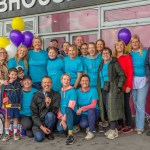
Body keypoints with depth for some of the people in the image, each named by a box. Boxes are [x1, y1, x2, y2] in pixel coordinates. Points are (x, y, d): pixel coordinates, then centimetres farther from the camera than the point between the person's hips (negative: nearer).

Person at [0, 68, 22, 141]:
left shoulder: (18, 85, 4)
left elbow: (20, 95, 8)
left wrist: (19, 104, 4)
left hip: (16, 105, 2)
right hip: (8, 105, -2)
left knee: (16, 118, 8)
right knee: (7, 119, 5)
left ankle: (15, 133, 19)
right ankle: (7, 134, 16)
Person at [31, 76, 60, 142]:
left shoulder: (56, 95, -2)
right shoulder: (36, 95, -2)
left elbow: (55, 111, -8)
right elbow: (33, 114, -4)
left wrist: (48, 105, -28)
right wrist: (41, 126, -14)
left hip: (49, 121, 1)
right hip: (38, 122, -1)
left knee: (50, 114, -32)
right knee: (39, 138, -27)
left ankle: (49, 132, -6)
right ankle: (40, 130, 9)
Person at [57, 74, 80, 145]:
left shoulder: (72, 91, -2)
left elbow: (71, 107, -11)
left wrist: (64, 118, -19)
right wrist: (61, 118, -8)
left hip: (73, 116, -3)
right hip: (62, 116, 3)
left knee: (67, 109, -37)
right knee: (60, 129, -29)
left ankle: (70, 135, -37)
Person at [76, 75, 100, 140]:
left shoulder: (93, 90, -7)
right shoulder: (77, 92, 0)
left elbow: (93, 105, -15)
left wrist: (82, 108, -25)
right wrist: (78, 110, -20)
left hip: (93, 113, -1)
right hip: (83, 114, 1)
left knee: (90, 110, -36)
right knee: (83, 124, -31)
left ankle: (90, 132, -22)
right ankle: (89, 126, 8)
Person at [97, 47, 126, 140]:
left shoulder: (114, 63, -3)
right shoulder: (101, 65, 16)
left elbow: (122, 75, -6)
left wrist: (119, 87, -13)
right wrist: (100, 88, 14)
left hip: (112, 90, -6)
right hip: (103, 90, 6)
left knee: (112, 109, -9)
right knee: (107, 109, 7)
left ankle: (114, 130, -4)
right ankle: (113, 128, 16)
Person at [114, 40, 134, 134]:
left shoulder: (127, 57, -4)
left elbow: (130, 72, -7)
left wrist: (128, 85, -12)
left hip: (125, 85, -4)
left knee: (126, 105, 1)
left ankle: (129, 126, 12)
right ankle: (121, 124, 19)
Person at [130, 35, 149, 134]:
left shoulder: (145, 52, -1)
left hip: (142, 80, -3)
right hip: (132, 80, 3)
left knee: (140, 104, -6)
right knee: (136, 104, 9)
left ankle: (140, 127, 2)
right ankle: (139, 124, 20)